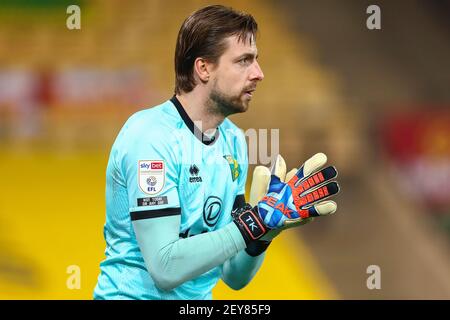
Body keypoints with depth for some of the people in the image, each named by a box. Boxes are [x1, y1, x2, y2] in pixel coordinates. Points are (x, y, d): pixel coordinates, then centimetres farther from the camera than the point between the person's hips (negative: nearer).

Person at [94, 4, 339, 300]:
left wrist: (263, 232, -8)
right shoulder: (151, 136, -12)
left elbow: (234, 277, 8)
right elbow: (165, 268, -18)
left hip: (199, 299, 5)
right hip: (135, 295, -5)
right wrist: (258, 219, -18)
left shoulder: (234, 141, 7)